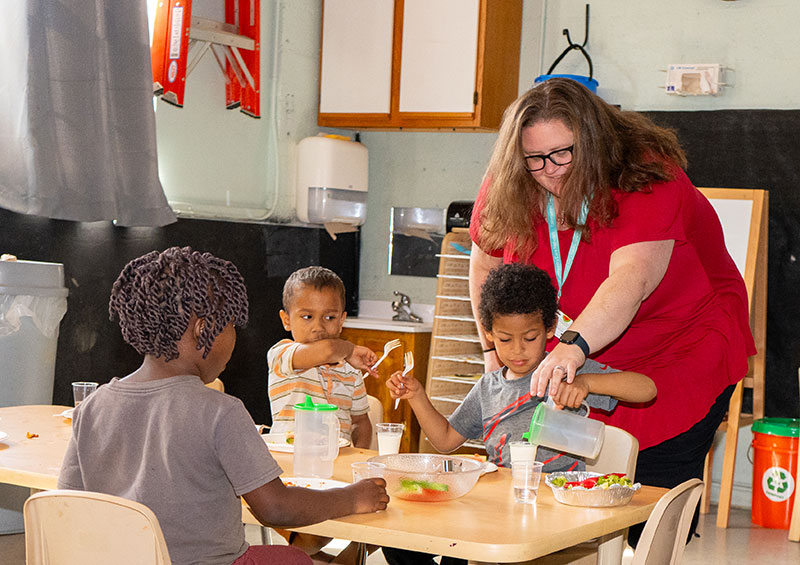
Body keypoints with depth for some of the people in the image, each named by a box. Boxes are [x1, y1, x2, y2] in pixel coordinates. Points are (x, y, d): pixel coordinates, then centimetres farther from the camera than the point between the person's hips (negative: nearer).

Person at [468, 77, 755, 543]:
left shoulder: (648, 180, -27)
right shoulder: (507, 190, -9)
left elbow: (631, 279, -41)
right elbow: (486, 265, 9)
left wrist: (574, 345, -55)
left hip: (683, 345, -5)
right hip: (586, 361, 5)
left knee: (657, 488, -8)